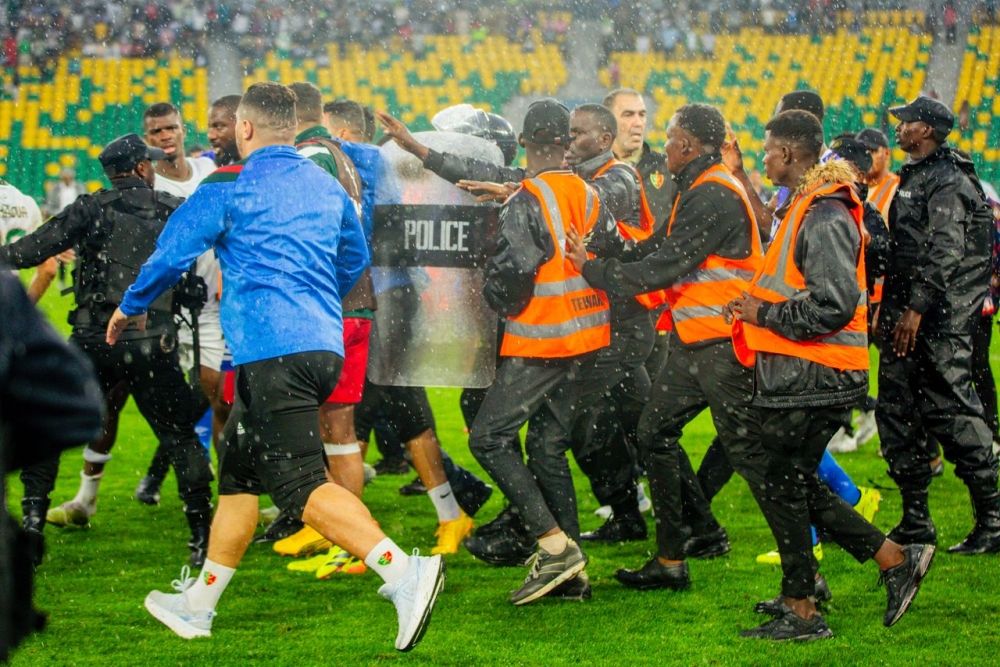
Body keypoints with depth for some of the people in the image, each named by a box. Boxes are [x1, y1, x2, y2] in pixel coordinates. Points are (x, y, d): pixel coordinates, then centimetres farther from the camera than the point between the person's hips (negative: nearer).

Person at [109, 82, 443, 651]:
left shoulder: (229, 187, -2)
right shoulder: (327, 187, 18)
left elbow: (172, 254, 1)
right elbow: (355, 259, 31)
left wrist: (132, 307, 20)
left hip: (273, 352, -8)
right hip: (325, 344, 8)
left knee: (301, 482, -14)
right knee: (239, 467, 19)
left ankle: (404, 571, -31)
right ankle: (198, 604, 27)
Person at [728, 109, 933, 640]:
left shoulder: (824, 217, -18)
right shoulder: (802, 208, 16)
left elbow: (833, 304, -25)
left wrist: (766, 314, -16)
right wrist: (758, 307, 11)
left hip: (812, 379, -10)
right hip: (800, 378, 10)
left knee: (784, 486, -3)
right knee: (797, 485, 14)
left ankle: (800, 613, 7)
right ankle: (896, 560, 18)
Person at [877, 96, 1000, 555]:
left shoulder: (947, 182, -12)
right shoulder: (913, 177, 18)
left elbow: (945, 252, -21)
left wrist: (916, 308, -25)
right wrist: (889, 307, 23)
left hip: (941, 319, -10)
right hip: (909, 315, 10)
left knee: (951, 409, -10)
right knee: (896, 412, 8)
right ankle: (915, 522, 14)